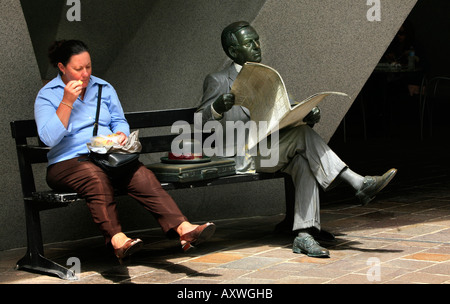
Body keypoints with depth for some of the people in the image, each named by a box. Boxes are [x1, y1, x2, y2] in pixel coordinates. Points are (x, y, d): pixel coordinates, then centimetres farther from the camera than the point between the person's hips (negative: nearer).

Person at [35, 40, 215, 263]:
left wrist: (120, 134, -4)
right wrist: (67, 101, -14)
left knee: (141, 175, -28)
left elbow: (120, 122, 21)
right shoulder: (47, 96, 3)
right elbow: (48, 138, -9)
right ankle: (116, 238, -55)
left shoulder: (104, 88, 18)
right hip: (67, 162, -4)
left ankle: (182, 227, -44)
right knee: (96, 178, -39)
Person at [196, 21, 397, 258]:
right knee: (303, 134, -28)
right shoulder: (218, 81, 5)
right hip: (245, 155, -6)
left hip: (277, 149, 6)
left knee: (304, 162, -28)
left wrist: (309, 116, -6)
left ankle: (304, 234, -34)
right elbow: (201, 122, -6)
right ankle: (358, 183, -31)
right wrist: (217, 108, -28)